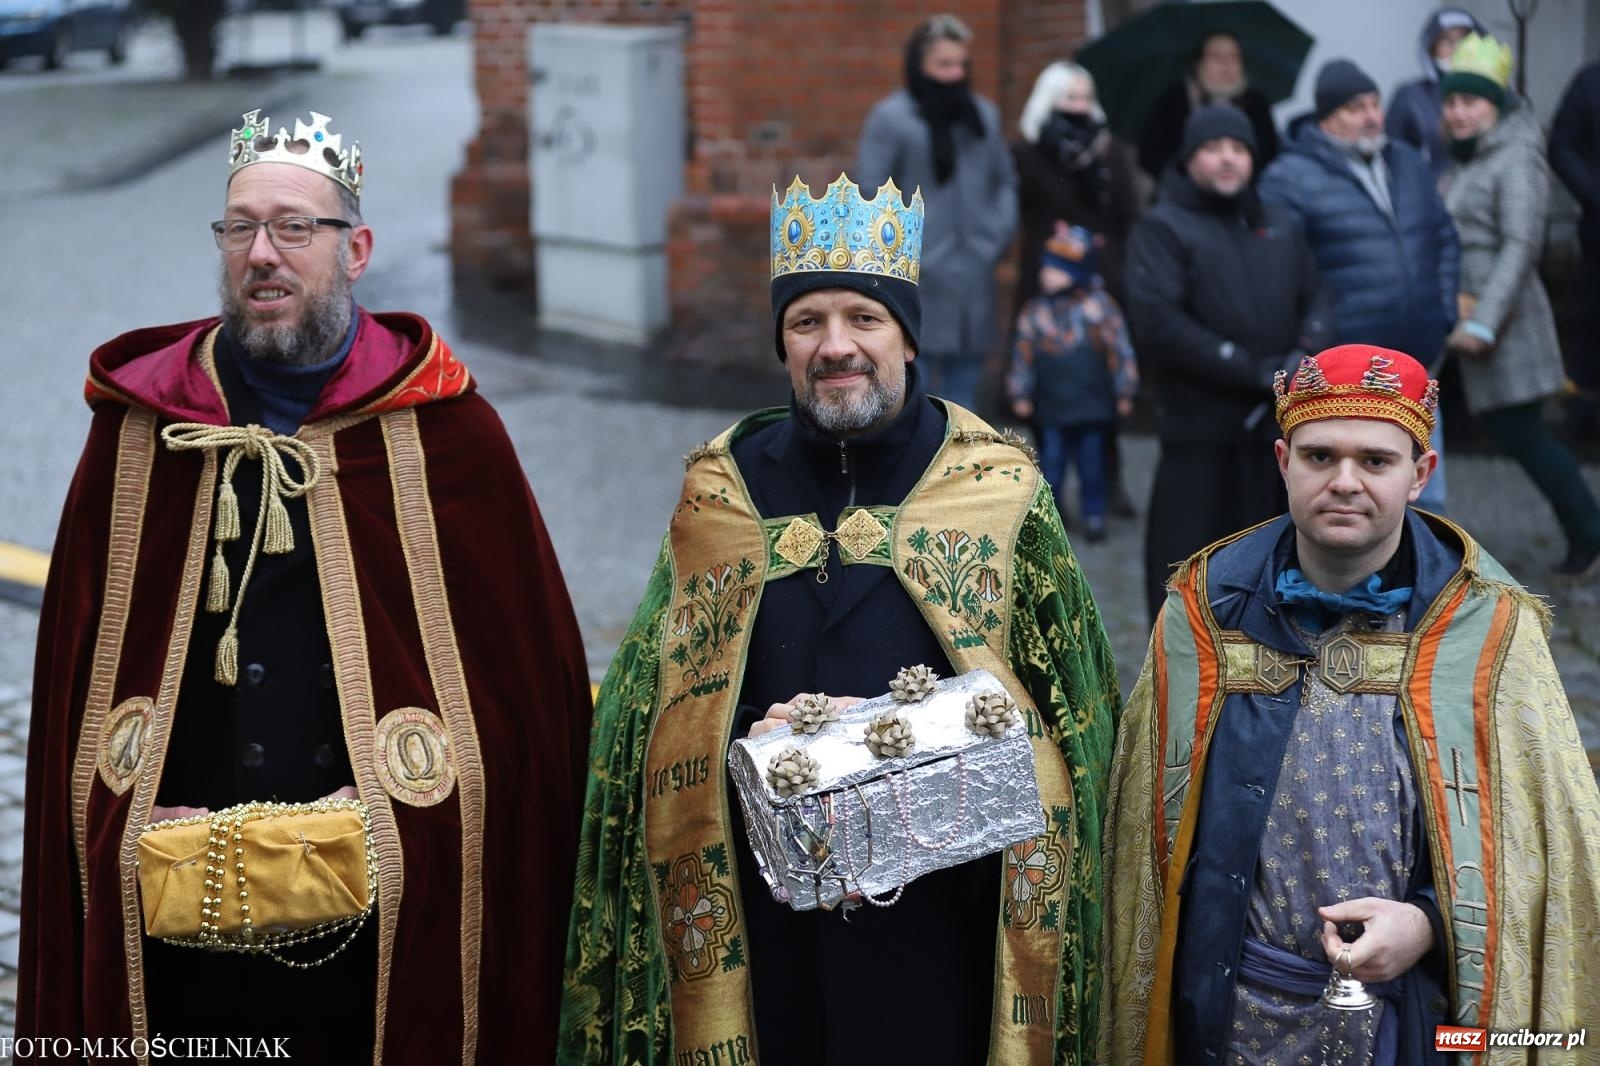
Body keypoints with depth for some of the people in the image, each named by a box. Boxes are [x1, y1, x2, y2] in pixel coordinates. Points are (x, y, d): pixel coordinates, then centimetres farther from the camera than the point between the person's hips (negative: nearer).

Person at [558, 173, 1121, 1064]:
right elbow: (659, 708, 6)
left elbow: (1064, 707, -2)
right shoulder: (723, 494, 3)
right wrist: (749, 739, -14)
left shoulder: (996, 490, -2)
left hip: (942, 908, -1)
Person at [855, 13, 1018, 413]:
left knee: (963, 390, 12)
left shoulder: (984, 114, 12)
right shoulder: (891, 116, -6)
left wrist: (999, 234, 5)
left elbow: (1006, 180, 19)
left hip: (973, 282, 6)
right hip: (917, 282, -5)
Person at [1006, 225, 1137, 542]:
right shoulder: (1034, 312, 3)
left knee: (1093, 463, 6)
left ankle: (1094, 515, 18)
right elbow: (1023, 355, 7)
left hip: (1094, 408, -1)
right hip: (1050, 409, 1)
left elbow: (1120, 349, 0)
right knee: (1050, 461, 5)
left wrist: (1124, 392, 0)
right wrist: (1020, 393, 5)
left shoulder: (1100, 307, -3)